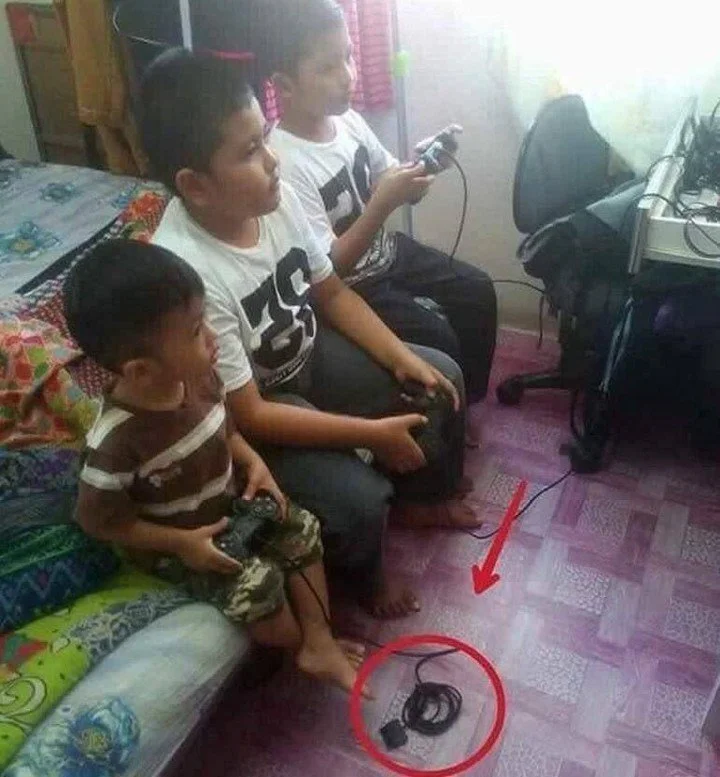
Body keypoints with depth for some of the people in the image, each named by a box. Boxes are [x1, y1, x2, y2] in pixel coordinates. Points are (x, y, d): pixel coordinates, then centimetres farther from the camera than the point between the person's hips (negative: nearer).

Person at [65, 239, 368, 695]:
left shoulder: (199, 377, -16)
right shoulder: (117, 439, -34)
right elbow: (97, 518, -20)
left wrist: (253, 462, -11)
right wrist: (182, 543, -21)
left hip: (229, 506, 7)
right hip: (174, 545, -6)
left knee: (302, 529, -4)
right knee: (257, 583, -20)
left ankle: (320, 644, 6)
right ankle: (299, 647, 12)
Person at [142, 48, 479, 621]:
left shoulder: (276, 198, -14)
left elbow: (332, 293, 2)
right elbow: (247, 414, -29)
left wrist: (401, 358, -8)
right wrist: (372, 433, -26)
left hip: (308, 355, 7)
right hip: (249, 410, -7)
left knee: (442, 378, 6)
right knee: (357, 499, -23)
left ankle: (422, 497, 32)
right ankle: (363, 575, 14)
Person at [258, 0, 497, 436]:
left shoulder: (348, 119, -5)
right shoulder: (284, 164, -27)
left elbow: (389, 180, 9)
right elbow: (325, 270, -27)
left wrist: (419, 166, -14)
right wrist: (385, 202, -34)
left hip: (388, 251, 8)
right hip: (344, 286, -8)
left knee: (477, 292, 6)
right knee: (437, 336, -17)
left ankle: (463, 402, 24)